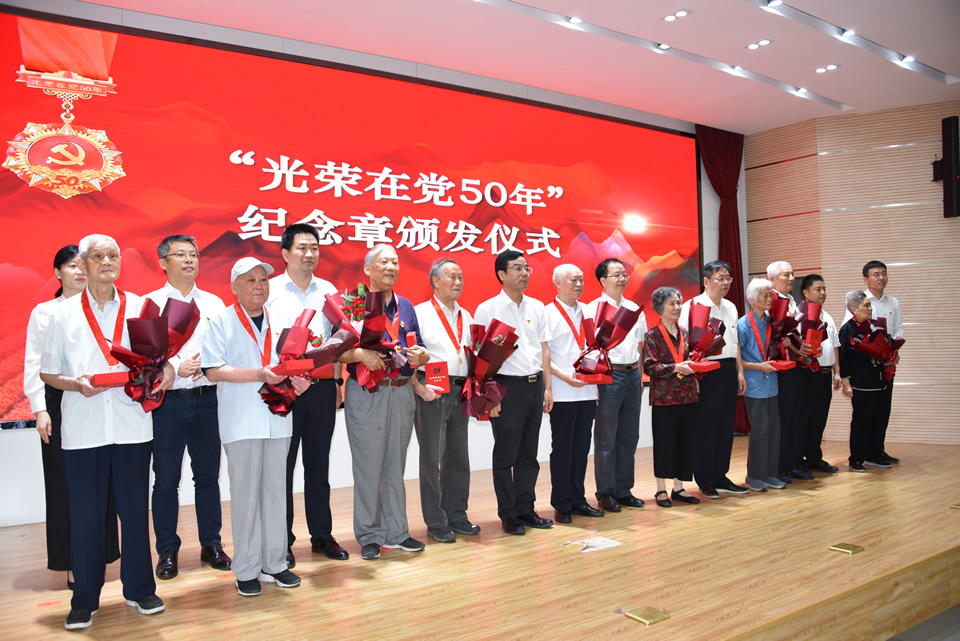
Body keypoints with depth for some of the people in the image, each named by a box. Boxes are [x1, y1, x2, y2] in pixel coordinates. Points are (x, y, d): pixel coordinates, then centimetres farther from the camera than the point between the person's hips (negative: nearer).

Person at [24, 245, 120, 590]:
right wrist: (39, 410, -4)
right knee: (64, 483, 4)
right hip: (60, 400, -1)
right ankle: (72, 563, 13)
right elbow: (33, 363, 2)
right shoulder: (44, 312, 4)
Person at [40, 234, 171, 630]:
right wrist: (75, 383, -12)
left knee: (134, 508, 7)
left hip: (132, 423, 1)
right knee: (85, 513, 5)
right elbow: (47, 373, 7)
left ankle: (139, 589, 22)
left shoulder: (139, 307, 8)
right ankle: (85, 600, 19)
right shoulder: (66, 313, 6)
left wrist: (164, 374, -13)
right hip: (82, 429, 0)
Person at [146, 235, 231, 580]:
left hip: (207, 398, 3)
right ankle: (168, 551, 19)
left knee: (208, 474, 10)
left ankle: (211, 544, 23)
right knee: (166, 479, 6)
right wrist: (176, 368, -18)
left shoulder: (214, 303, 10)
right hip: (167, 400, -3)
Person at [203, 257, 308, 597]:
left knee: (275, 491, 10)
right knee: (246, 493, 2)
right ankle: (246, 570, 13)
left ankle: (275, 563, 21)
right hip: (241, 422, -4)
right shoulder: (220, 323, -1)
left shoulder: (283, 321, 12)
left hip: (278, 418, 4)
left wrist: (300, 378, -9)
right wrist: (259, 374, -20)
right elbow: (213, 370, -11)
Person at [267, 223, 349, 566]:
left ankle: (322, 535, 22)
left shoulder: (329, 291, 11)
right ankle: (282, 541, 15)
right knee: (283, 465, 4)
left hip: (322, 386, 4)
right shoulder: (270, 290, 0)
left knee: (318, 464, 11)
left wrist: (337, 381, 9)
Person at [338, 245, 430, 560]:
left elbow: (418, 348, 19)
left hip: (402, 392, 5)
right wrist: (360, 353, -24)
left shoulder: (406, 307, 15)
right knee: (368, 466, 0)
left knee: (396, 465, 12)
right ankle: (369, 536, 14)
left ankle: (396, 533, 22)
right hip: (366, 393, -5)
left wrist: (421, 356, -3)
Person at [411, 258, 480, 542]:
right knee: (432, 457, 1)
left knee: (458, 456, 12)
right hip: (431, 392, -6)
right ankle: (435, 522, 11)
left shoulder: (466, 316, 16)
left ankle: (456, 516, 24)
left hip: (459, 391, 6)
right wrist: (418, 387, -16)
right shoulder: (420, 313, -3)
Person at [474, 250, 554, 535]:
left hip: (534, 385, 5)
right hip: (507, 386, -5)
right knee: (505, 456, 4)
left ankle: (526, 510, 24)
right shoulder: (487, 309, -6)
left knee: (529, 455, 13)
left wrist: (547, 387, 8)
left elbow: (544, 348, 13)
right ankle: (508, 515, 16)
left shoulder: (537, 307, 11)